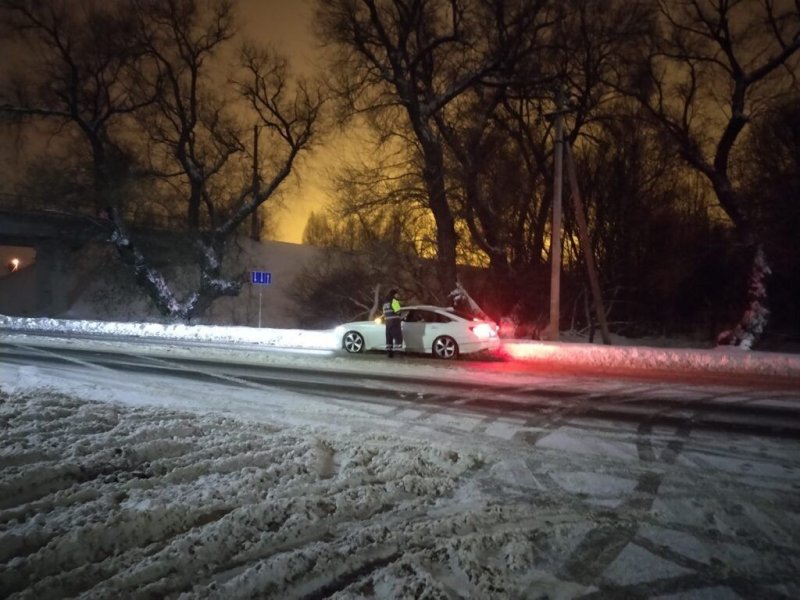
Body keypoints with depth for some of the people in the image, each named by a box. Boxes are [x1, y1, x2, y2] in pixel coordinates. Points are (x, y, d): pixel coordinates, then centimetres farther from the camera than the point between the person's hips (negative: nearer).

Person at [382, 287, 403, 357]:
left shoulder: (385, 301, 19)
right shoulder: (394, 300, -8)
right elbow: (398, 311, -15)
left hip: (387, 321, 8)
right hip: (394, 321, -8)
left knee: (389, 337, 9)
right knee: (398, 337, -7)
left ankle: (390, 353, 8)